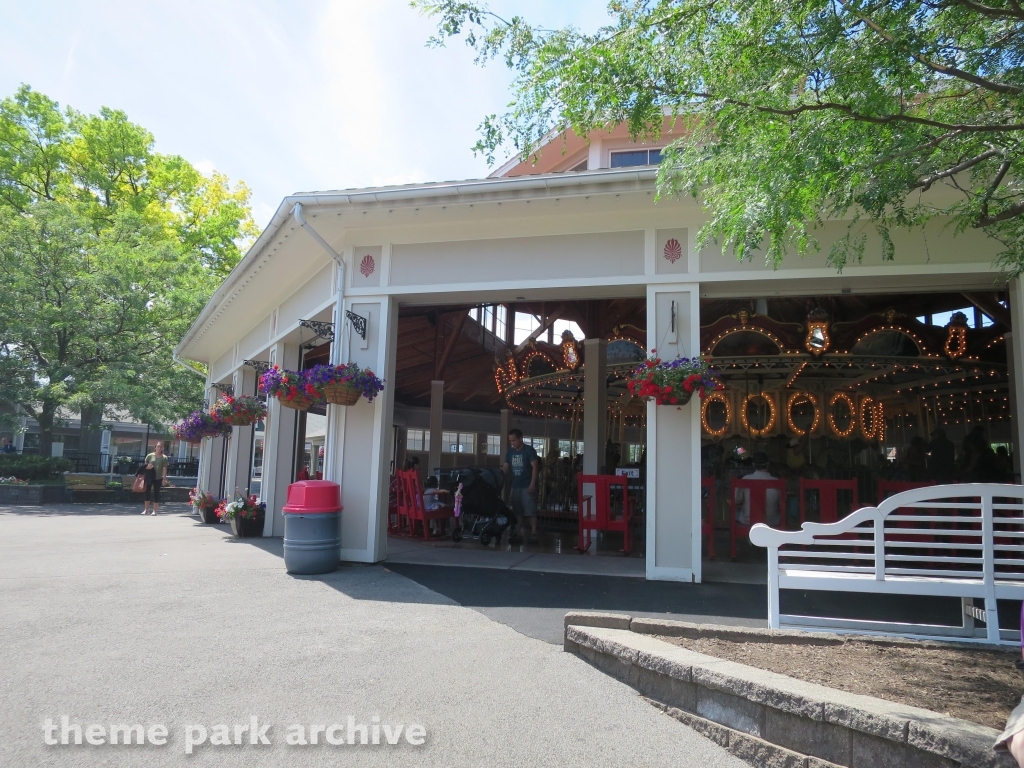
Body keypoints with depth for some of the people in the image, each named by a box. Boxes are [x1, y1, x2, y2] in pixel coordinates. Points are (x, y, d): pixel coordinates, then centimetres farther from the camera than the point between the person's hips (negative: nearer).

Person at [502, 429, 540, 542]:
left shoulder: (529, 450, -7)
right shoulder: (509, 452, 10)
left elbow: (535, 467, -10)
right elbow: (505, 467, 12)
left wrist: (532, 484, -17)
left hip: (527, 486, -6)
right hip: (515, 486, 6)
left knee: (531, 511, -6)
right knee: (515, 511, 8)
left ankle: (533, 534, -3)